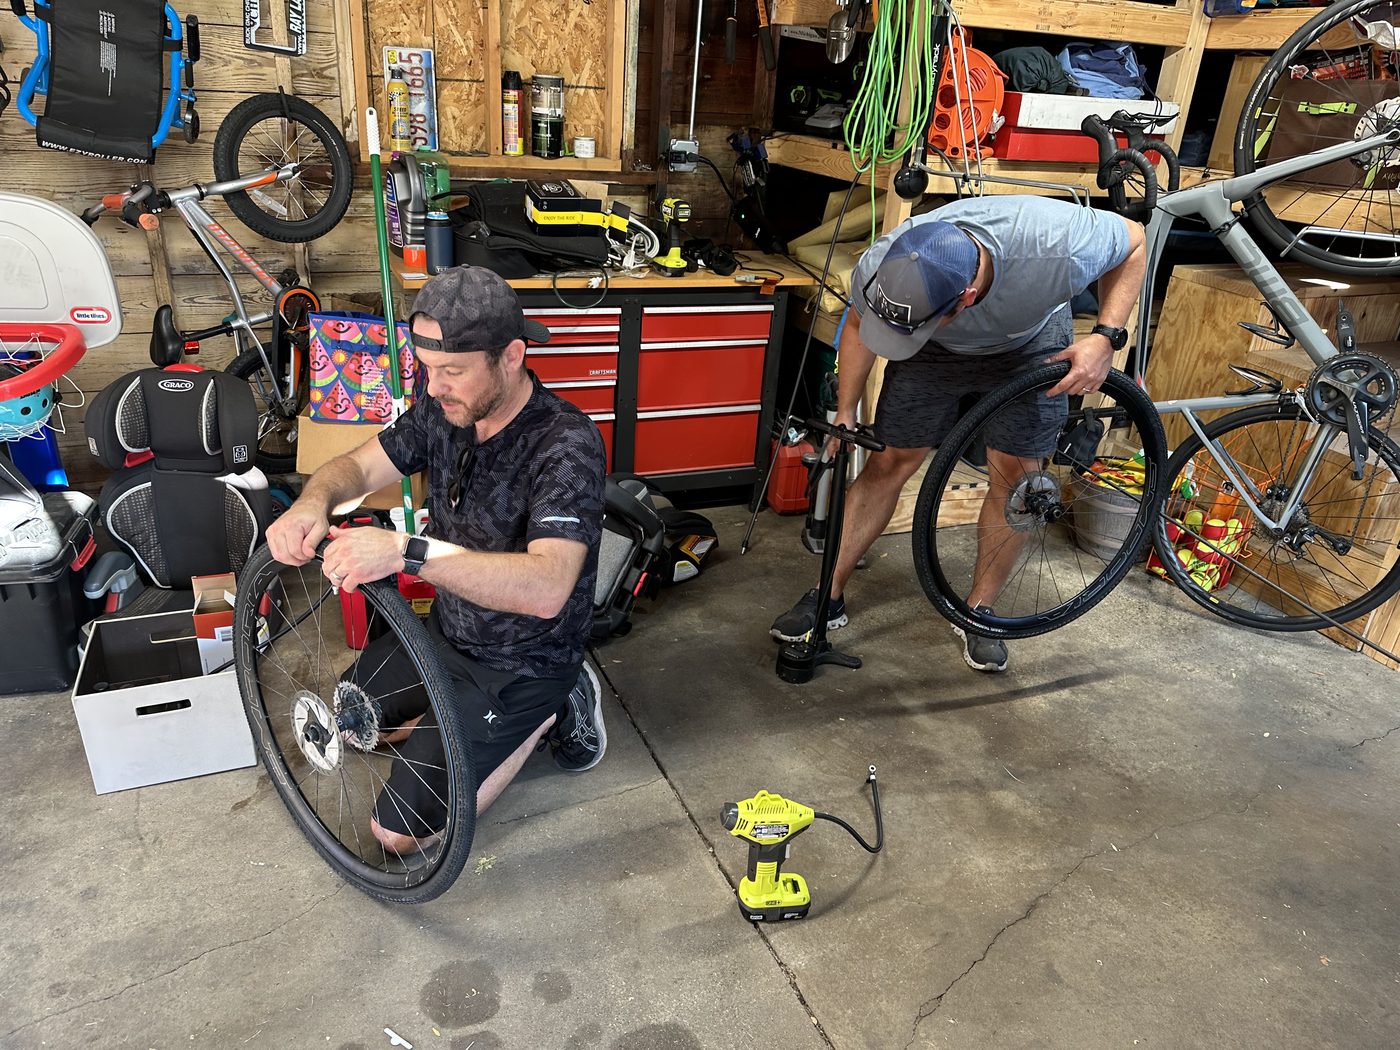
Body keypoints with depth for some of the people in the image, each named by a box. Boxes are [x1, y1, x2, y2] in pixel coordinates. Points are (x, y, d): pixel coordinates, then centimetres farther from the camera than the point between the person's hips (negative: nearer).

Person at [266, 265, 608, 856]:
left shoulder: (567, 444, -32)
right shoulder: (447, 409, -9)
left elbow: (546, 587, -43)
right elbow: (358, 466, -2)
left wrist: (407, 553, -52)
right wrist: (313, 502, -27)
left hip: (522, 666, -8)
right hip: (447, 631, 8)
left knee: (400, 832, -4)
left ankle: (547, 714, 6)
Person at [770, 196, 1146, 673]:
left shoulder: (1055, 244, -42)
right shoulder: (879, 269, -36)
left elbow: (1134, 240, -19)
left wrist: (1107, 337, -31)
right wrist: (844, 415, -7)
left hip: (1029, 344, 0)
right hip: (937, 351, 1)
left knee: (1015, 473, -5)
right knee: (890, 461, -1)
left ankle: (978, 610, 14)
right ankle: (829, 596, 11)